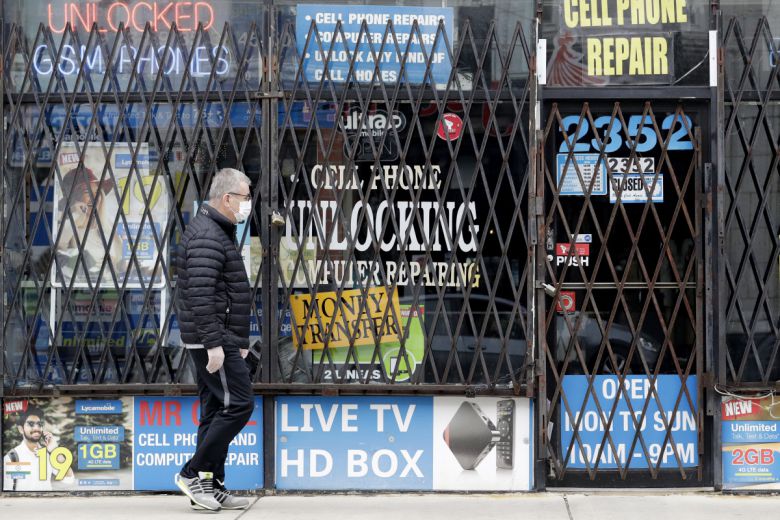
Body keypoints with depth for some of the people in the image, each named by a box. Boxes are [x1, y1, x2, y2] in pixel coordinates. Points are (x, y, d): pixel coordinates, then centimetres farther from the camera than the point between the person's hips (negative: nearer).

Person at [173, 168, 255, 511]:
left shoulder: (218, 232, 20)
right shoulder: (206, 235, -14)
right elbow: (200, 294, -23)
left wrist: (239, 340, 25)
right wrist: (214, 343, -26)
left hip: (221, 339, 11)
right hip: (212, 339, -11)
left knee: (216, 411, 11)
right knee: (238, 405, -11)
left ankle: (210, 486, 14)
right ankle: (193, 473, -5)